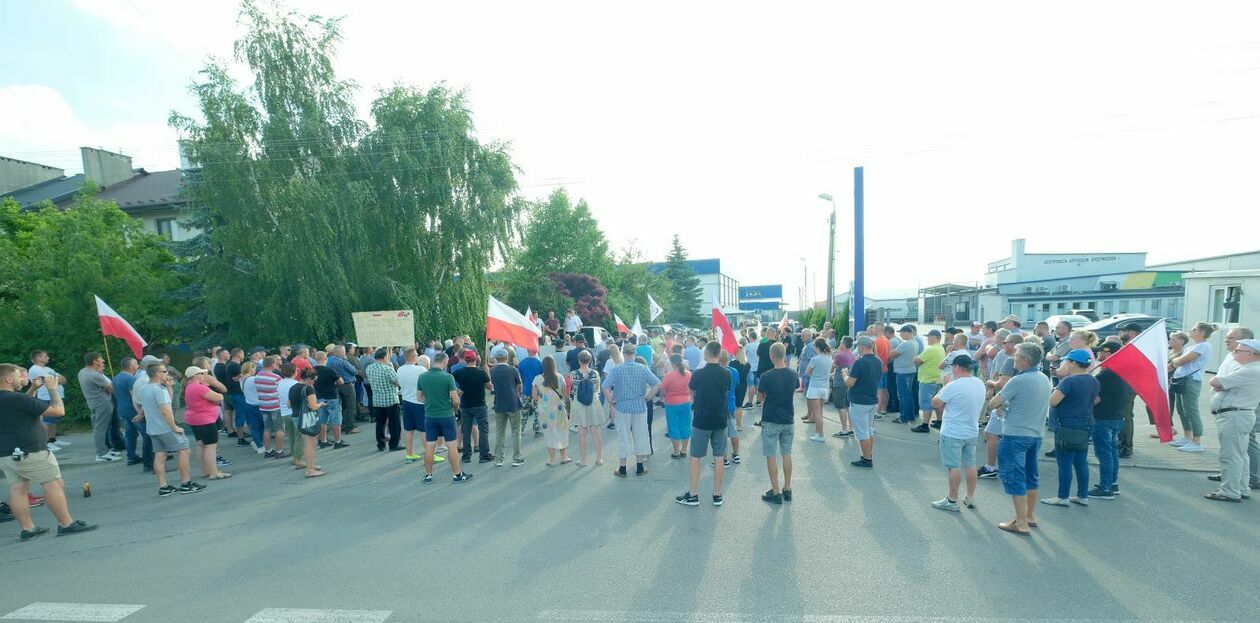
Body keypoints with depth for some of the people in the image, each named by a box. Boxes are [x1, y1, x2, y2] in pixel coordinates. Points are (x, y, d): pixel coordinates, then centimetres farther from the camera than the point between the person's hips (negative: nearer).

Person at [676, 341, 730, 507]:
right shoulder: (726, 374, -5)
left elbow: (691, 391, 3)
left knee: (695, 457, 7)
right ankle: (718, 495, 16)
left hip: (701, 421, -3)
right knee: (719, 458, 10)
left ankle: (693, 495, 12)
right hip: (720, 421, 3)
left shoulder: (698, 374, -14)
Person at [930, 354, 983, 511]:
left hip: (952, 433, -7)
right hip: (972, 432, 7)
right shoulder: (980, 384, 2)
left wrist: (944, 386, -1)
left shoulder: (953, 386, -22)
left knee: (953, 467, 1)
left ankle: (952, 500, 9)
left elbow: (935, 403, -12)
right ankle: (971, 498, 26)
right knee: (970, 465, 16)